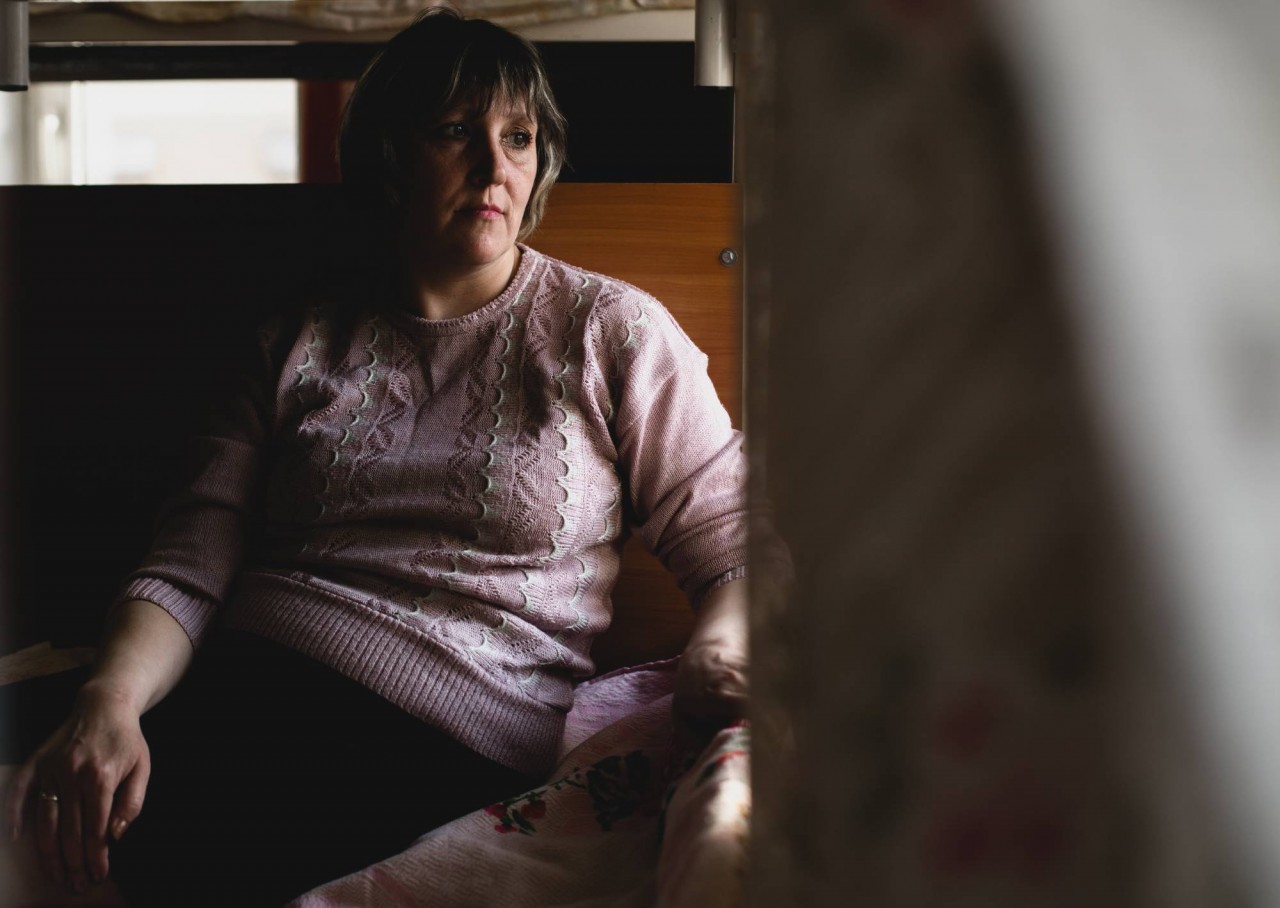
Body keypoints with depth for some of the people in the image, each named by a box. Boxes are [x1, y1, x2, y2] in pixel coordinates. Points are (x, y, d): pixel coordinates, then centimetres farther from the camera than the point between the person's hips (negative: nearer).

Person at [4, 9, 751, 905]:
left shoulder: (613, 331, 10)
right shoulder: (301, 348, 17)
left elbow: (735, 547, 8)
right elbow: (188, 568, 7)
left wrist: (717, 651, -16)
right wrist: (110, 703, -14)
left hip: (451, 733, -3)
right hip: (243, 689, 3)